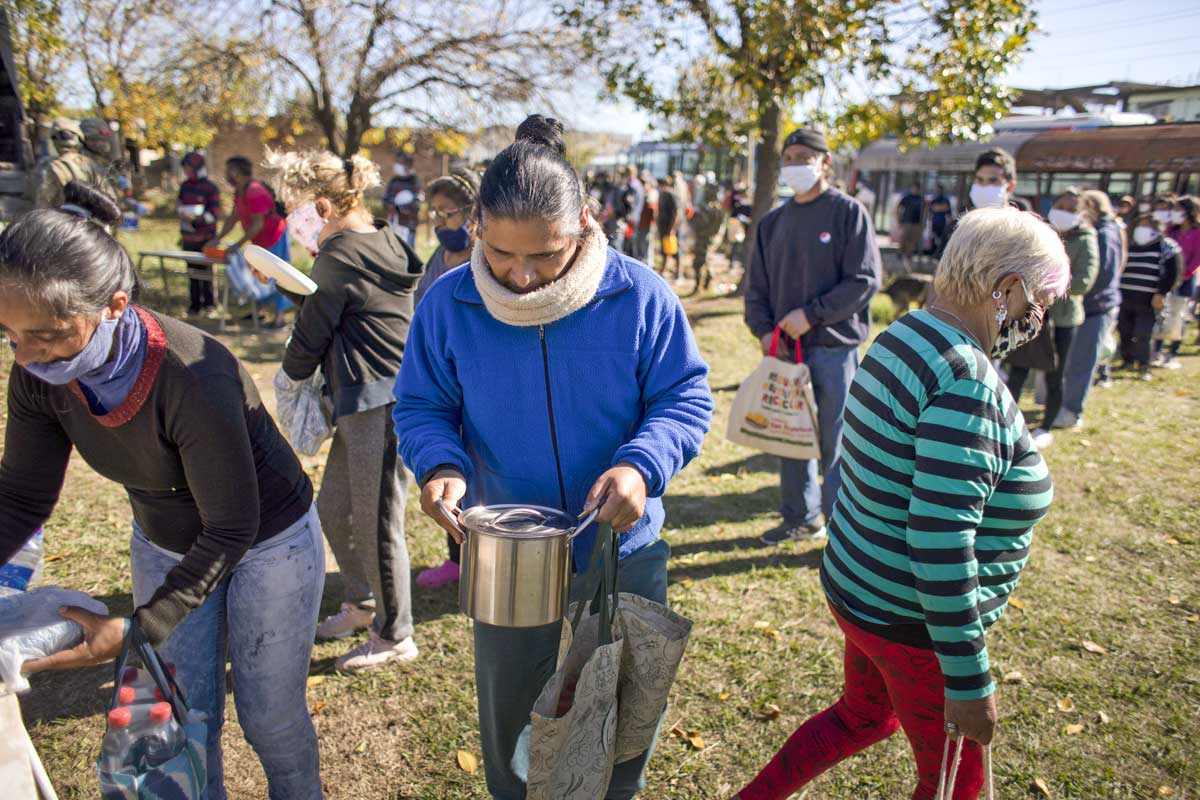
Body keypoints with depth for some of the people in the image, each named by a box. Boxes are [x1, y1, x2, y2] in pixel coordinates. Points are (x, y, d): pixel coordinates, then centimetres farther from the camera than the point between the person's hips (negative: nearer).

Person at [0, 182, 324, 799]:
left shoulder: (193, 377, -36)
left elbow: (232, 530, -27)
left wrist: (138, 631, -30)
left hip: (269, 545, -5)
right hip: (165, 546, 5)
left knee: (271, 718, 11)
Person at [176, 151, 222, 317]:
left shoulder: (211, 189, -9)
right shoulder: (185, 185, 10)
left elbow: (215, 215, -12)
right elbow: (179, 204, 22)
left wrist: (196, 218, -21)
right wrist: (181, 212, 2)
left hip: (205, 239, -6)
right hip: (188, 237, 6)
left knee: (205, 271, 0)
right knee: (192, 272, 10)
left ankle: (209, 304, 12)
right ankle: (194, 304, 18)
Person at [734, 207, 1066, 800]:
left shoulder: (904, 335, 2)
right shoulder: (968, 384, -27)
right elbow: (942, 544, -30)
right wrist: (969, 683, -21)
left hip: (860, 588, 9)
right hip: (915, 624, -9)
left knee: (865, 715, 31)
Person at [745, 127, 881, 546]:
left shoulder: (848, 212, -4)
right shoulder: (774, 222, 12)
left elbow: (864, 280, -11)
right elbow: (757, 284, 14)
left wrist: (811, 314, -16)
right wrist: (764, 330, -2)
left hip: (834, 347, -5)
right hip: (784, 347, 5)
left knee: (835, 442, 1)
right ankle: (801, 518, 28)